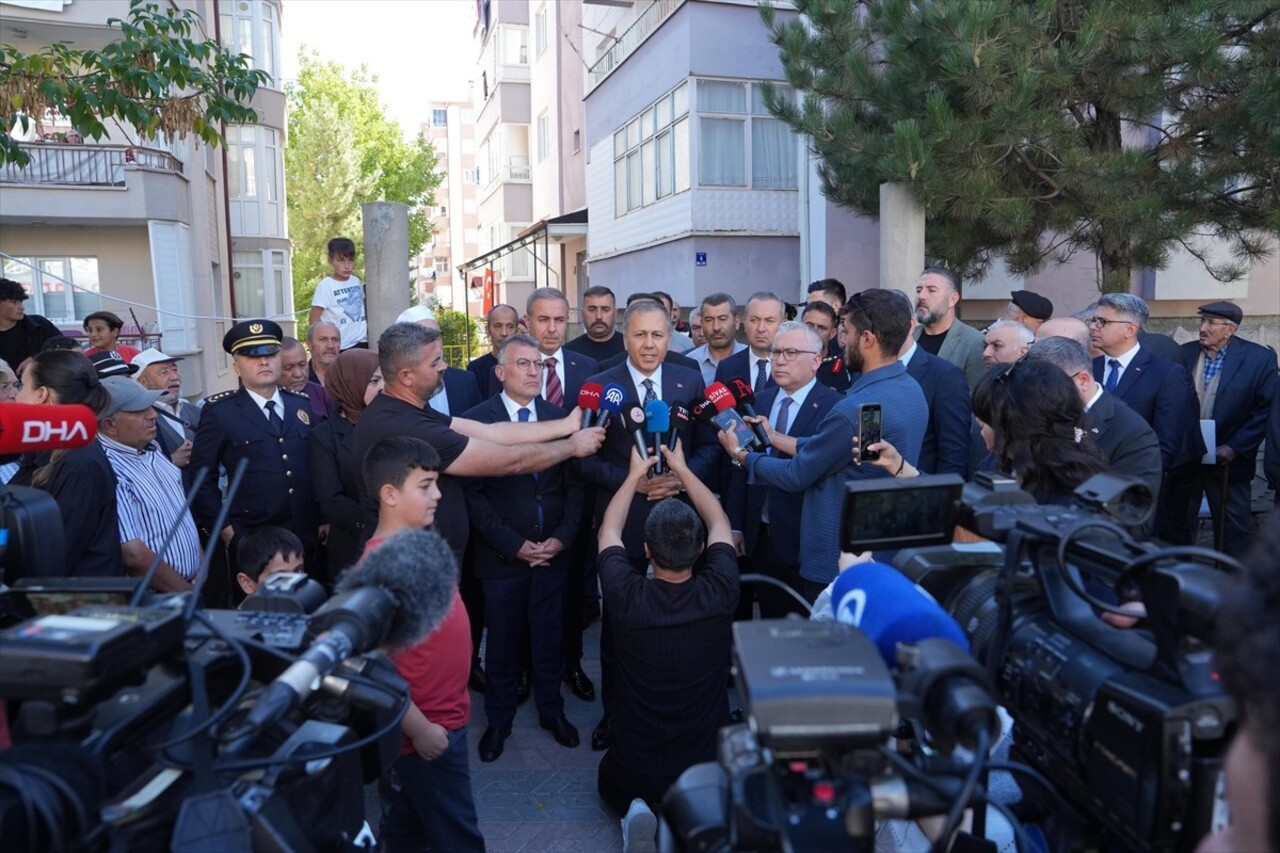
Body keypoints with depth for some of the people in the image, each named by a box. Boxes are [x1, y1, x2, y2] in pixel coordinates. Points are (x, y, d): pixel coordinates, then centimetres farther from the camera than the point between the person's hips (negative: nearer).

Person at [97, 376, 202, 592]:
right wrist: (189, 592, -14)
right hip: (153, 601, -7)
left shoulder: (150, 448, 4)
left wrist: (203, 568, 3)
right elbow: (133, 555, -24)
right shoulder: (109, 470, -21)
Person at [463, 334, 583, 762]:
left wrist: (563, 537, -7)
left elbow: (574, 483, 4)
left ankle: (552, 711, 34)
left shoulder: (559, 416, 3)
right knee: (503, 642, 11)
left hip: (553, 550, 2)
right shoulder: (477, 420, -7)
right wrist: (514, 544, -12)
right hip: (502, 554, -2)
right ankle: (499, 719, 31)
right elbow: (473, 494, -9)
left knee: (548, 638, 13)